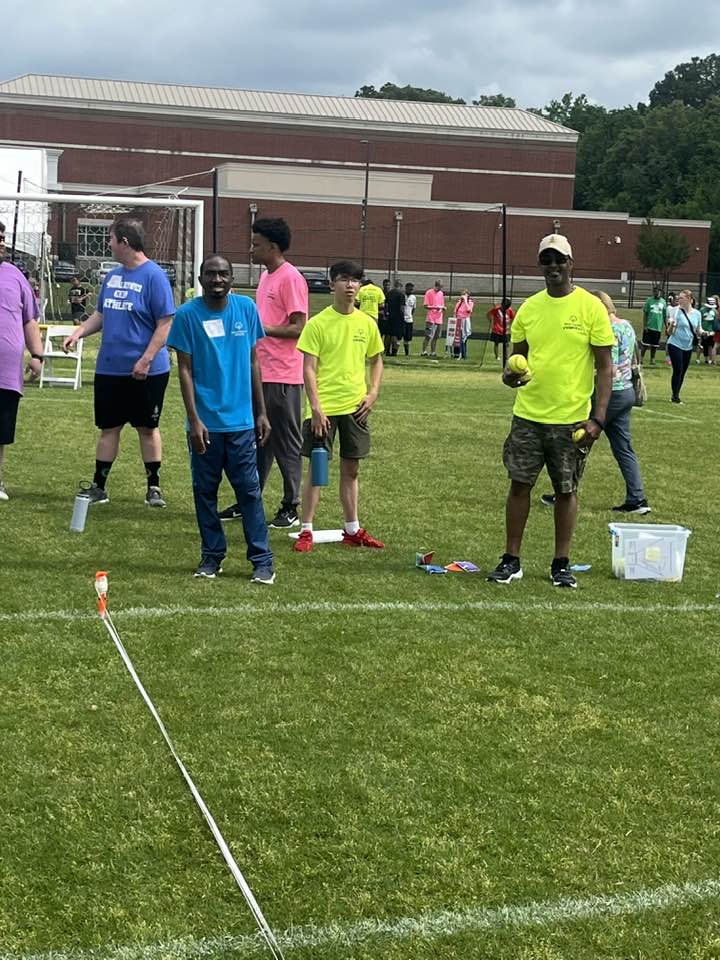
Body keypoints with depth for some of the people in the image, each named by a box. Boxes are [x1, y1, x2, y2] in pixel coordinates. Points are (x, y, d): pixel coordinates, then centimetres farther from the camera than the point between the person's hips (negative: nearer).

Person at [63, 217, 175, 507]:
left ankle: (154, 488, 17)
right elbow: (100, 314, 20)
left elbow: (165, 323, -14)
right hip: (109, 368, 6)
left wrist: (146, 360, -20)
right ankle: (98, 487, 17)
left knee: (147, 428, 5)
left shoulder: (154, 276, -12)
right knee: (108, 427, 10)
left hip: (145, 371, -6)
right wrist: (79, 332, 2)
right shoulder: (113, 275, 10)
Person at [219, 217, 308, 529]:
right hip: (260, 373, 9)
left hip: (282, 377, -9)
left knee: (286, 443, 0)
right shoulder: (265, 276, 16)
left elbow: (298, 328, -18)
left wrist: (260, 328, -19)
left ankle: (291, 508, 9)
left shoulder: (291, 278, -13)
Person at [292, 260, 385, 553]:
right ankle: (306, 532, 6)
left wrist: (373, 393, 2)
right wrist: (315, 407, -17)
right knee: (317, 467, -1)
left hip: (355, 407, 4)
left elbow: (376, 360, 16)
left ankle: (352, 530, 22)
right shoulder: (318, 323, -8)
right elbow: (309, 368, -10)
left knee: (351, 468, 12)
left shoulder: (366, 323, 5)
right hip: (324, 408, -4)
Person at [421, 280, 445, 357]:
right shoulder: (429, 293, -4)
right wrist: (435, 307, -21)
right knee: (428, 336, -10)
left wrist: (443, 308, -1)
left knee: (435, 337, 6)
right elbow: (426, 306, -8)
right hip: (431, 319, -6)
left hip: (439, 319, 6)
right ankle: (423, 351, -8)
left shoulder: (441, 293, 15)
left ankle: (433, 353, 9)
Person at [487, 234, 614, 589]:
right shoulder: (529, 308, 5)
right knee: (519, 483, 4)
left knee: (566, 490, 6)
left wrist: (597, 418, -13)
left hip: (572, 418, -3)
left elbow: (604, 366, -5)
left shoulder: (591, 307, -6)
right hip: (528, 414, 3)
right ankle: (511, 560, 14)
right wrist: (509, 373, -10)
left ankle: (561, 564, 18)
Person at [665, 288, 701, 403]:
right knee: (678, 371, -9)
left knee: (682, 372, 10)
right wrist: (671, 326, -32)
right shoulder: (675, 311, -11)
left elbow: (698, 331, 12)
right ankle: (675, 396, 3)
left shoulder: (697, 314, 2)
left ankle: (676, 396, 22)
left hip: (688, 347, 5)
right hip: (675, 345, -5)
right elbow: (669, 332, -11)